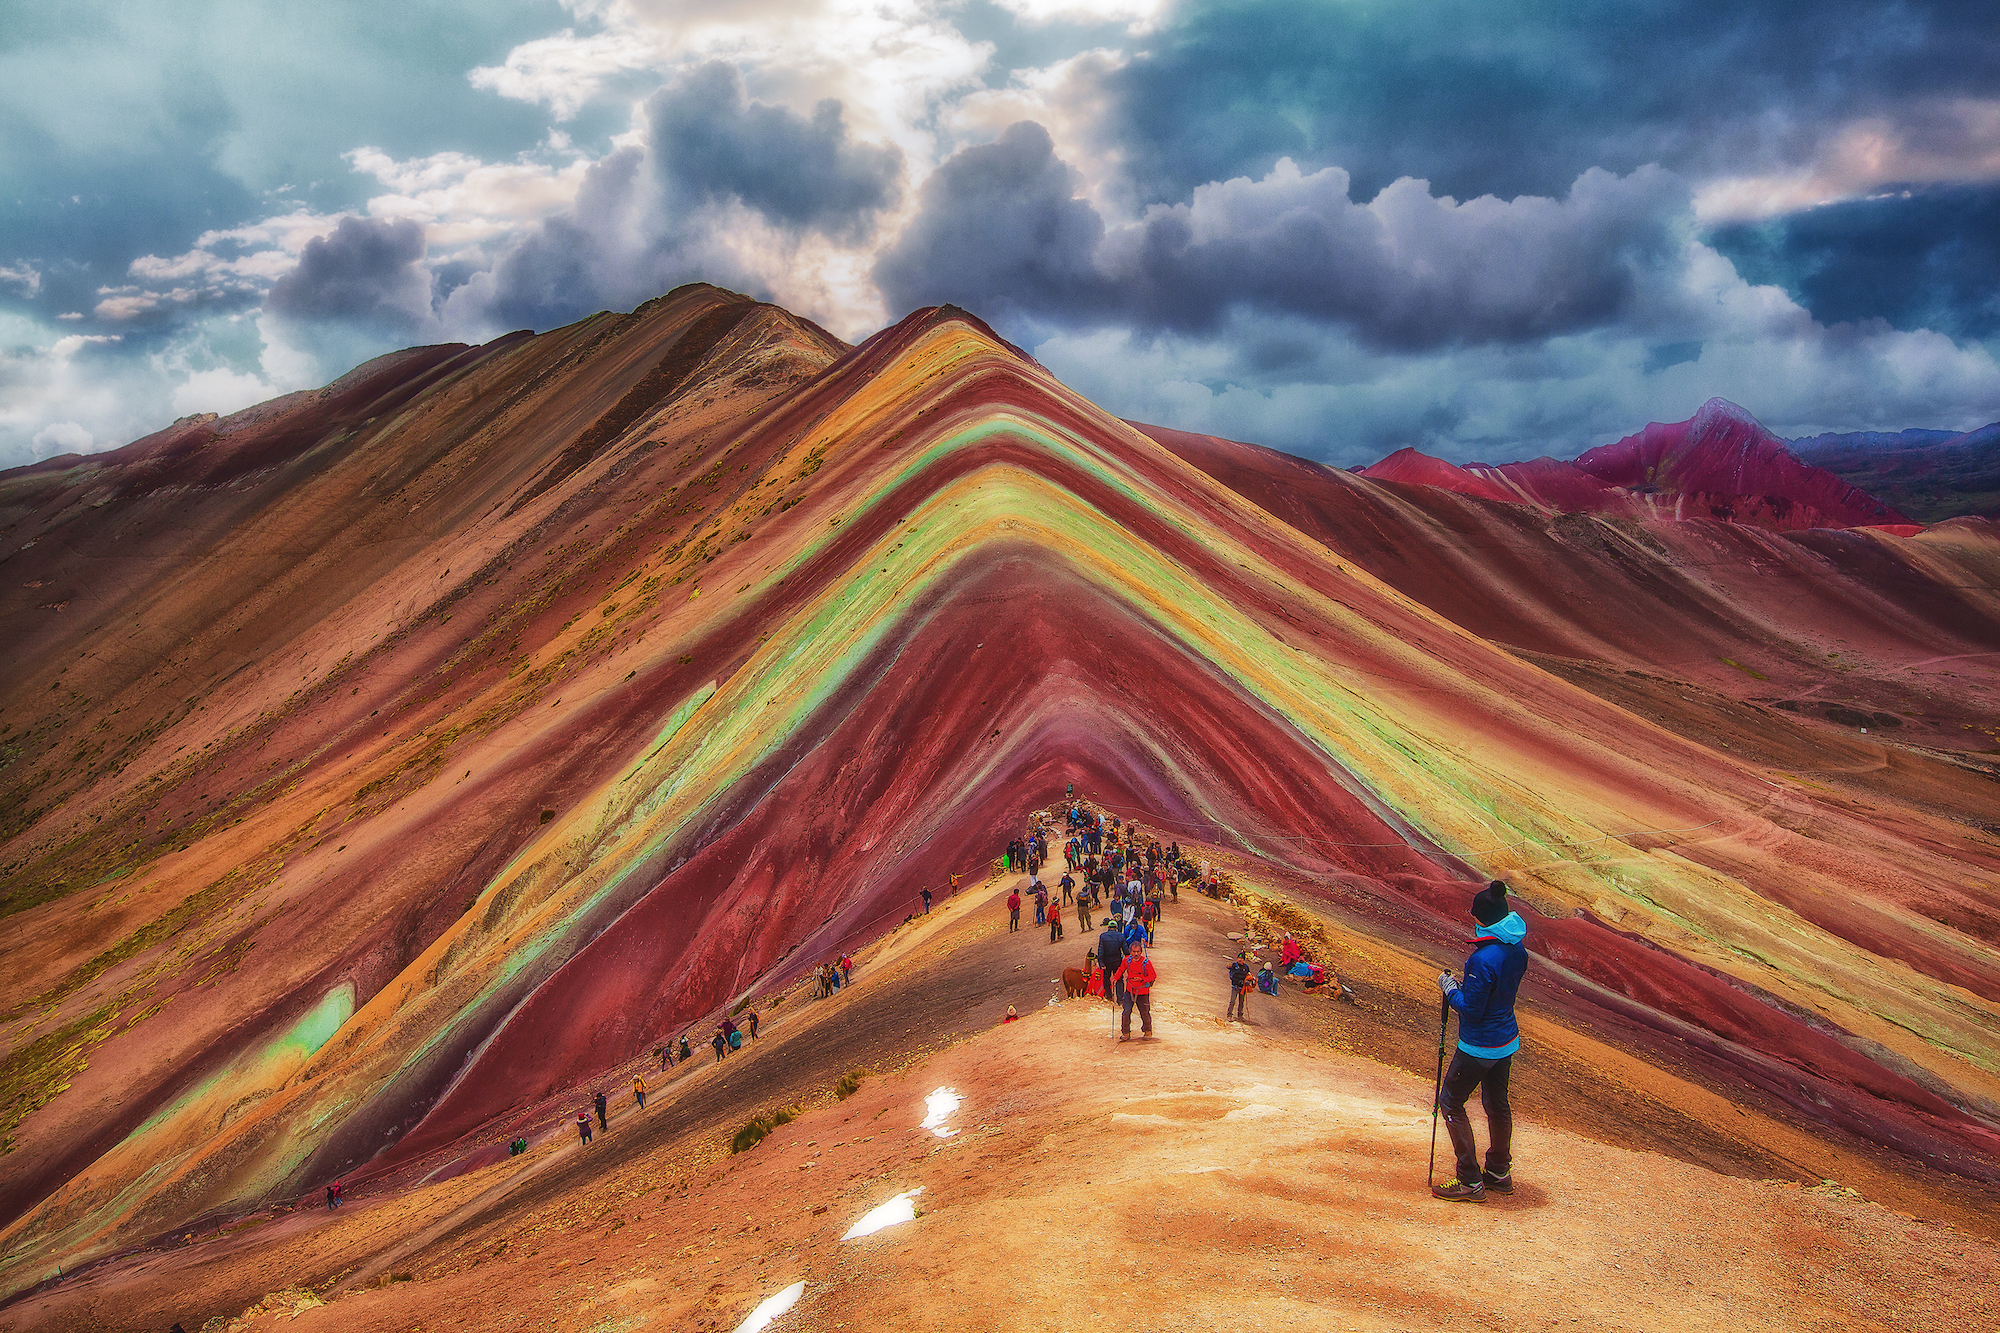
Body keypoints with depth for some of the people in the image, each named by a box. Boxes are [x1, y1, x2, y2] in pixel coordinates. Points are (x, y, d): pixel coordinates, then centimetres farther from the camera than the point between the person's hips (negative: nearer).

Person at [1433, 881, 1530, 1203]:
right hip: (1507, 1039, 8)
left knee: (1450, 1101, 5)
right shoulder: (1517, 950, -2)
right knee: (1497, 1103, 21)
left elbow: (1471, 1009, -23)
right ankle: (1499, 1174, 34)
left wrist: (1449, 988, -8)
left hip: (1479, 1046, -8)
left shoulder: (1484, 958, -29)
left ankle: (1470, 1182, 8)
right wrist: (1463, 986, 11)